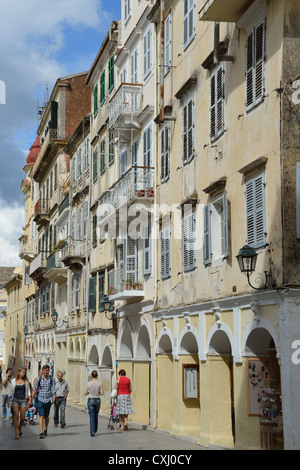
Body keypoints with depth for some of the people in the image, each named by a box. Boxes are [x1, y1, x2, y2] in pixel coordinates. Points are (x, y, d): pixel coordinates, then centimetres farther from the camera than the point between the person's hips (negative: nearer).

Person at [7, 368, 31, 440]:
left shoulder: (26, 381, 5)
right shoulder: (14, 381, 5)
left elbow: (28, 390, 8)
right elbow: (11, 391, 11)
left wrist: (30, 398, -3)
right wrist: (8, 400, 8)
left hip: (23, 400, 1)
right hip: (15, 399, -1)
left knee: (22, 418, -2)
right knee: (16, 416, -9)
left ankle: (20, 429, 27)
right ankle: (16, 434, -7)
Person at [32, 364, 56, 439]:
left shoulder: (52, 380, 0)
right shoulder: (39, 379, 3)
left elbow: (53, 390, -8)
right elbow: (34, 390, 6)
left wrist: (54, 398, -24)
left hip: (48, 400, 0)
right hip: (40, 400, 0)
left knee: (46, 416, 13)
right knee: (41, 416, -9)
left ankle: (45, 430, 33)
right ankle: (41, 433, -11)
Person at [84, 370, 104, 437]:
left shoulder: (89, 383, -5)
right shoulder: (99, 383, -6)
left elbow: (85, 393, 1)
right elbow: (102, 393, -7)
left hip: (90, 400, -1)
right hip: (97, 400, 1)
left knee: (92, 416, 0)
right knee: (96, 415, 18)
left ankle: (92, 432, -7)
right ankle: (95, 430, 29)